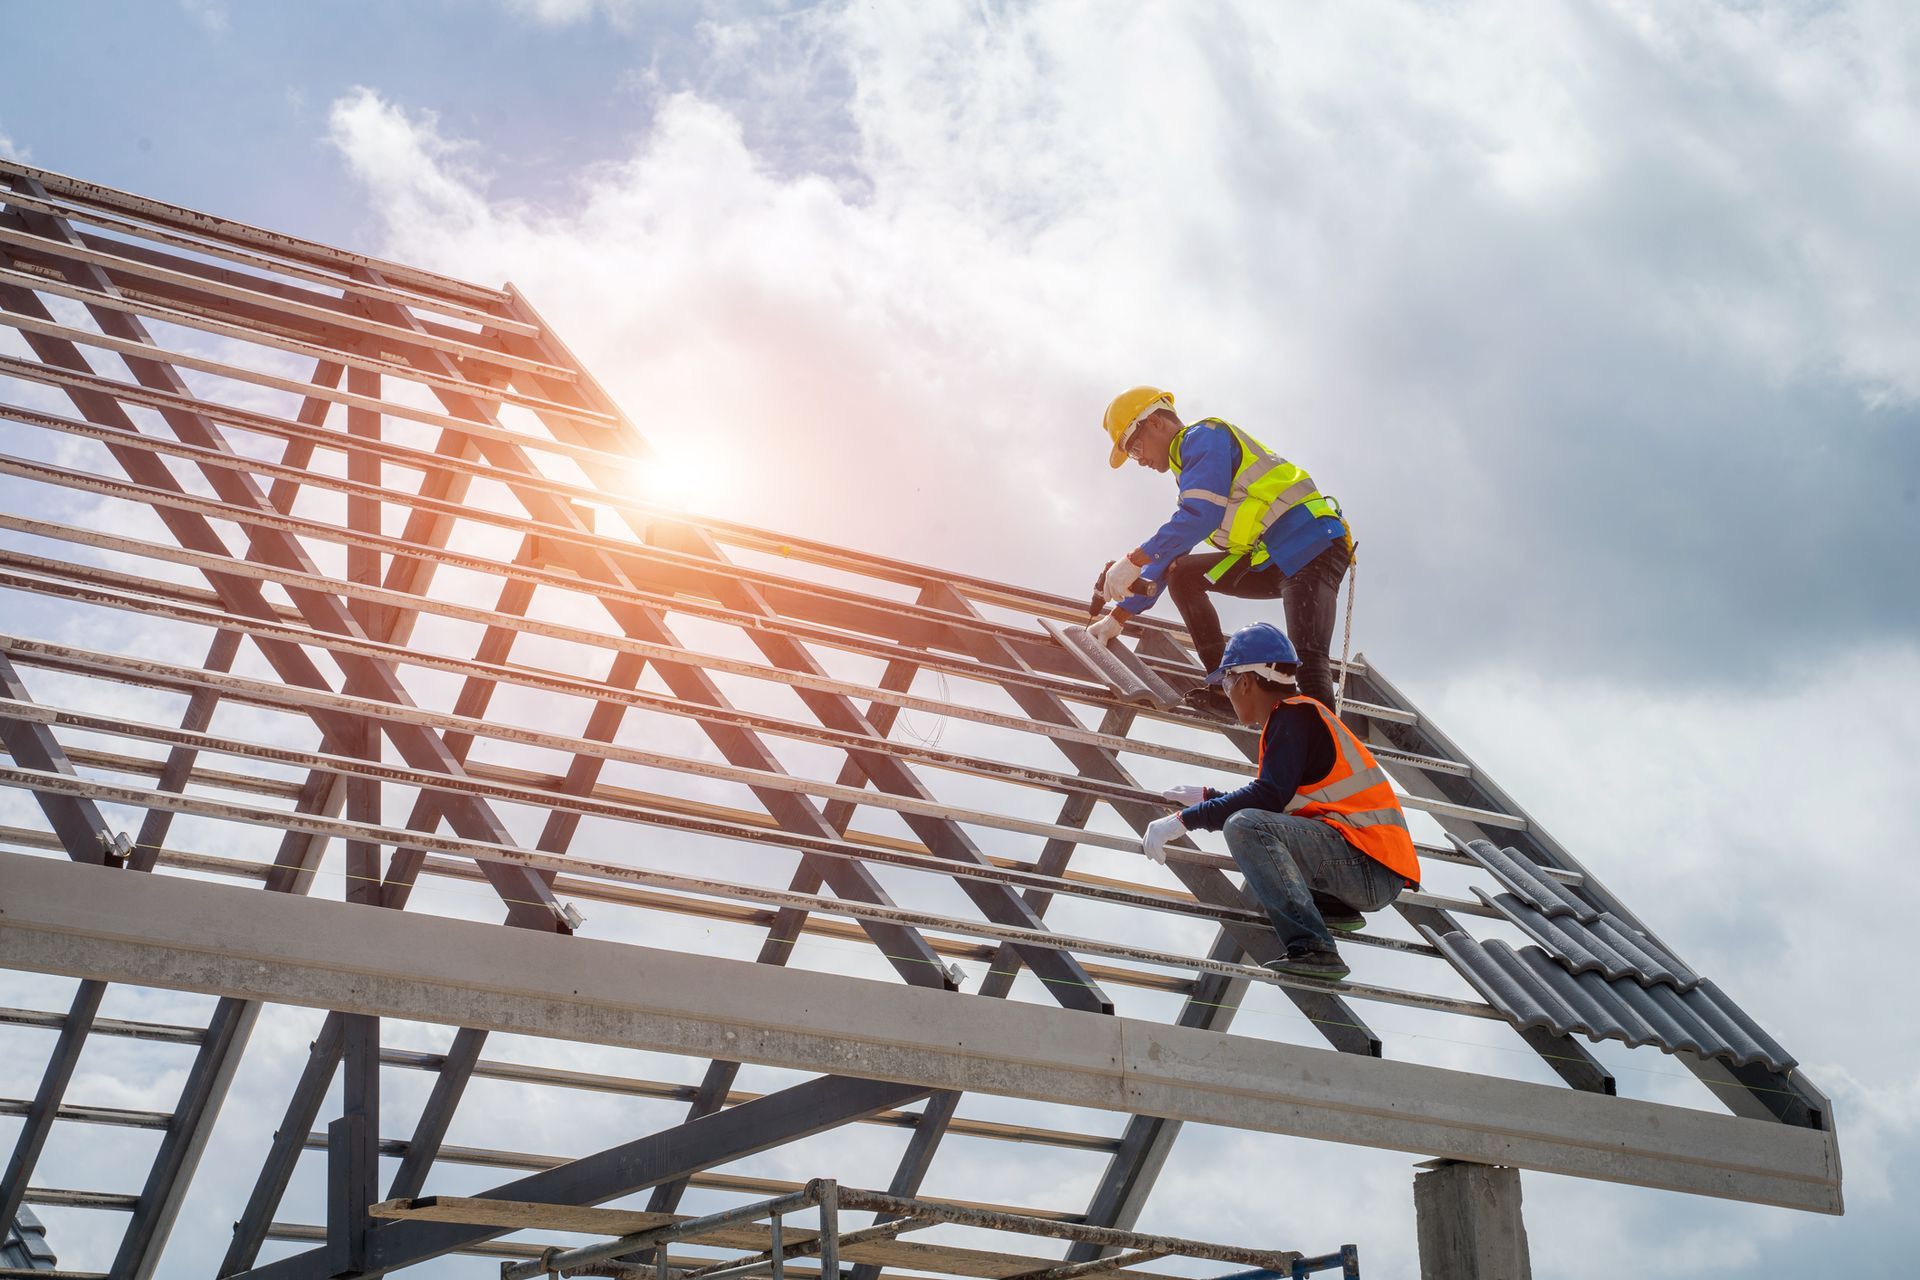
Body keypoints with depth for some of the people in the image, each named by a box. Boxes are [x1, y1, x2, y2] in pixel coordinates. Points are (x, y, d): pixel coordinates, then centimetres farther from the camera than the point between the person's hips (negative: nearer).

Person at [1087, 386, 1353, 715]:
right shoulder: (1191, 469, 26)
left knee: (1308, 659, -24)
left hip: (1313, 544, -10)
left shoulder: (1204, 436, -4)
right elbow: (1166, 557, 29)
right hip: (1274, 561, 10)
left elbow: (1201, 515, -20)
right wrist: (1118, 616, 25)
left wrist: (1133, 562, -19)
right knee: (1181, 572, 11)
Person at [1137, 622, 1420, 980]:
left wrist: (1185, 819, -19)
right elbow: (1280, 801, 26)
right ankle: (1333, 907, 11)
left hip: (1374, 869, -10)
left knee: (1245, 827, -25)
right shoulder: (1298, 713, 19)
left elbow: (1270, 797, -21)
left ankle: (1314, 948, -29)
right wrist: (1207, 798, 35)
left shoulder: (1294, 714, -9)